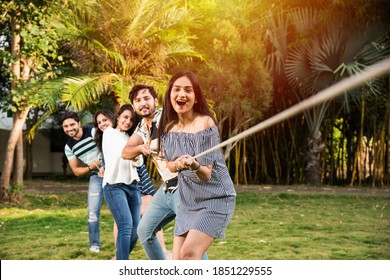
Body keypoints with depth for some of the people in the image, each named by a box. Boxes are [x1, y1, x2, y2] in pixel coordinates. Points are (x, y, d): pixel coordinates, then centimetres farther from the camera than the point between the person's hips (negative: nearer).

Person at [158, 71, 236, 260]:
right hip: (187, 200, 7)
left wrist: (194, 165, -42)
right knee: (177, 261, 4)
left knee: (189, 253, -22)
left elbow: (206, 175, -21)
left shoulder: (204, 123, -18)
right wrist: (176, 165, -9)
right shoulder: (168, 127, 1)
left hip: (215, 198, -7)